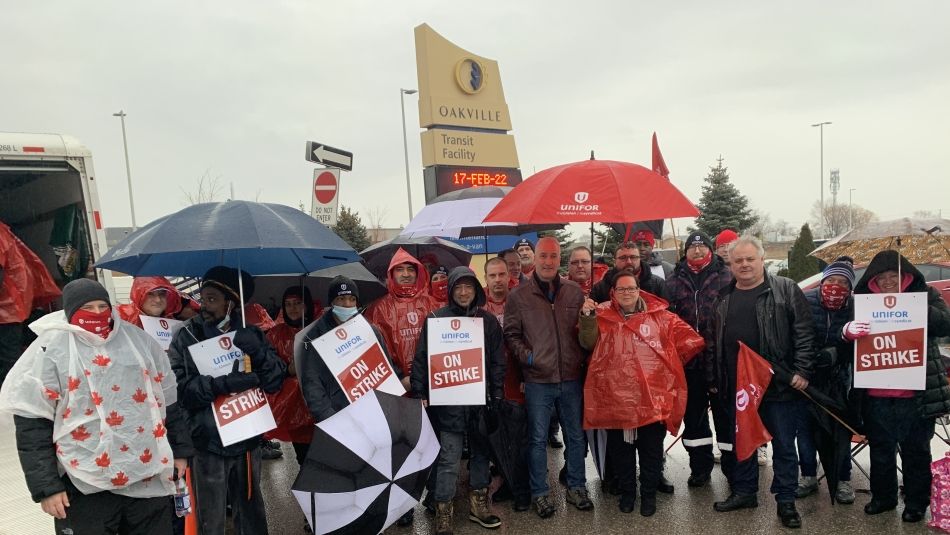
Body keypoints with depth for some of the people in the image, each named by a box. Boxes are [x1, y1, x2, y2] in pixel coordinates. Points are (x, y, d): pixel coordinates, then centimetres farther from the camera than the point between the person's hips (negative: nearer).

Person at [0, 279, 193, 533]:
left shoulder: (139, 339, 7)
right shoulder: (50, 349, -5)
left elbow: (168, 400, 12)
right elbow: (32, 423, -6)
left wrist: (180, 450, 11)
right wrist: (46, 485, -10)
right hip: (85, 486, -3)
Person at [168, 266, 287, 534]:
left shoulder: (251, 334, 3)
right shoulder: (186, 336, -4)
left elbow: (276, 381, -6)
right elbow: (178, 387, -16)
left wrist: (258, 352, -22)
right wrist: (224, 383, -28)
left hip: (247, 440, 3)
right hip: (207, 444, -2)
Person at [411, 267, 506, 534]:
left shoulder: (488, 320, 6)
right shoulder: (436, 319, -1)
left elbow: (497, 361, 9)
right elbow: (422, 359, -2)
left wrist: (497, 396, 5)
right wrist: (420, 394, -7)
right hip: (447, 400, -3)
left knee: (481, 451, 14)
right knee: (449, 458, -1)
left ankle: (478, 504, 30)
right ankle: (443, 512, 11)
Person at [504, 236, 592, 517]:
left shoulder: (575, 292, 5)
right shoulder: (519, 296, -2)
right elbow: (511, 334, 1)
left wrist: (583, 357, 2)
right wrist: (527, 356, -11)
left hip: (572, 378, 3)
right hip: (538, 381, -2)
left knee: (576, 436, 14)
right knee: (538, 439, 8)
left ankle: (576, 487, 32)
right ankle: (539, 492, 23)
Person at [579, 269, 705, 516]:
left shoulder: (660, 315, 2)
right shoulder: (603, 315, 4)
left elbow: (689, 340, 5)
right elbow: (588, 343, -8)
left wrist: (670, 364, 5)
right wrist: (587, 317, -20)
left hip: (654, 397, 0)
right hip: (616, 397, 1)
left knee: (651, 450, 12)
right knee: (622, 449, 15)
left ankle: (649, 494, 32)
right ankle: (627, 491, 34)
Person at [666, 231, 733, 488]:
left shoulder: (726, 277, -2)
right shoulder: (674, 280, 7)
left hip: (720, 358, -3)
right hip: (688, 359, 3)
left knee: (724, 411, 7)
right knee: (693, 415, 13)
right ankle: (700, 466, 26)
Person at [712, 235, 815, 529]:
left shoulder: (786, 290, -3)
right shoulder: (723, 298, 10)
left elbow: (804, 333, -6)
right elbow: (715, 343, 15)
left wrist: (802, 371, -12)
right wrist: (715, 380, 13)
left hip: (779, 385, -4)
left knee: (783, 444, 7)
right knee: (740, 441, 15)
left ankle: (786, 501, 20)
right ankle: (743, 491, 31)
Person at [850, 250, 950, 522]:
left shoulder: (925, 294, 3)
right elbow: (838, 335, 4)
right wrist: (848, 331, -19)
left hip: (916, 394, -2)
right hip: (876, 395, 2)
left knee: (916, 450, 11)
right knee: (880, 449, 14)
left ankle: (917, 502, 26)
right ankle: (882, 497, 29)